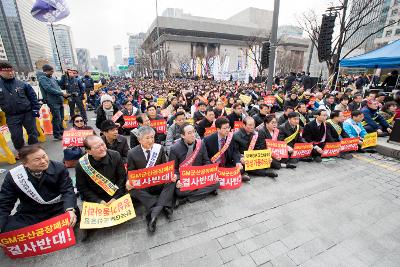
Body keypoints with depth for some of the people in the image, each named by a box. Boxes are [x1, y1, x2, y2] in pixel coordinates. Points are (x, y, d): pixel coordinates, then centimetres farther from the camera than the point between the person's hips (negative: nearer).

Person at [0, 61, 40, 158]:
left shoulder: (22, 84, 0)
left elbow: (32, 96, 3)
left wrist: (35, 109, -4)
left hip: (28, 113, -1)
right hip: (12, 117, 1)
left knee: (32, 132, 7)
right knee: (16, 136, 5)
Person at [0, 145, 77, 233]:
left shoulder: (59, 168, -11)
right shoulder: (13, 176, -8)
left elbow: (67, 190, -16)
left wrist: (70, 210, -36)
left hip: (58, 210, -1)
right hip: (28, 215, 2)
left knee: (73, 215, -30)